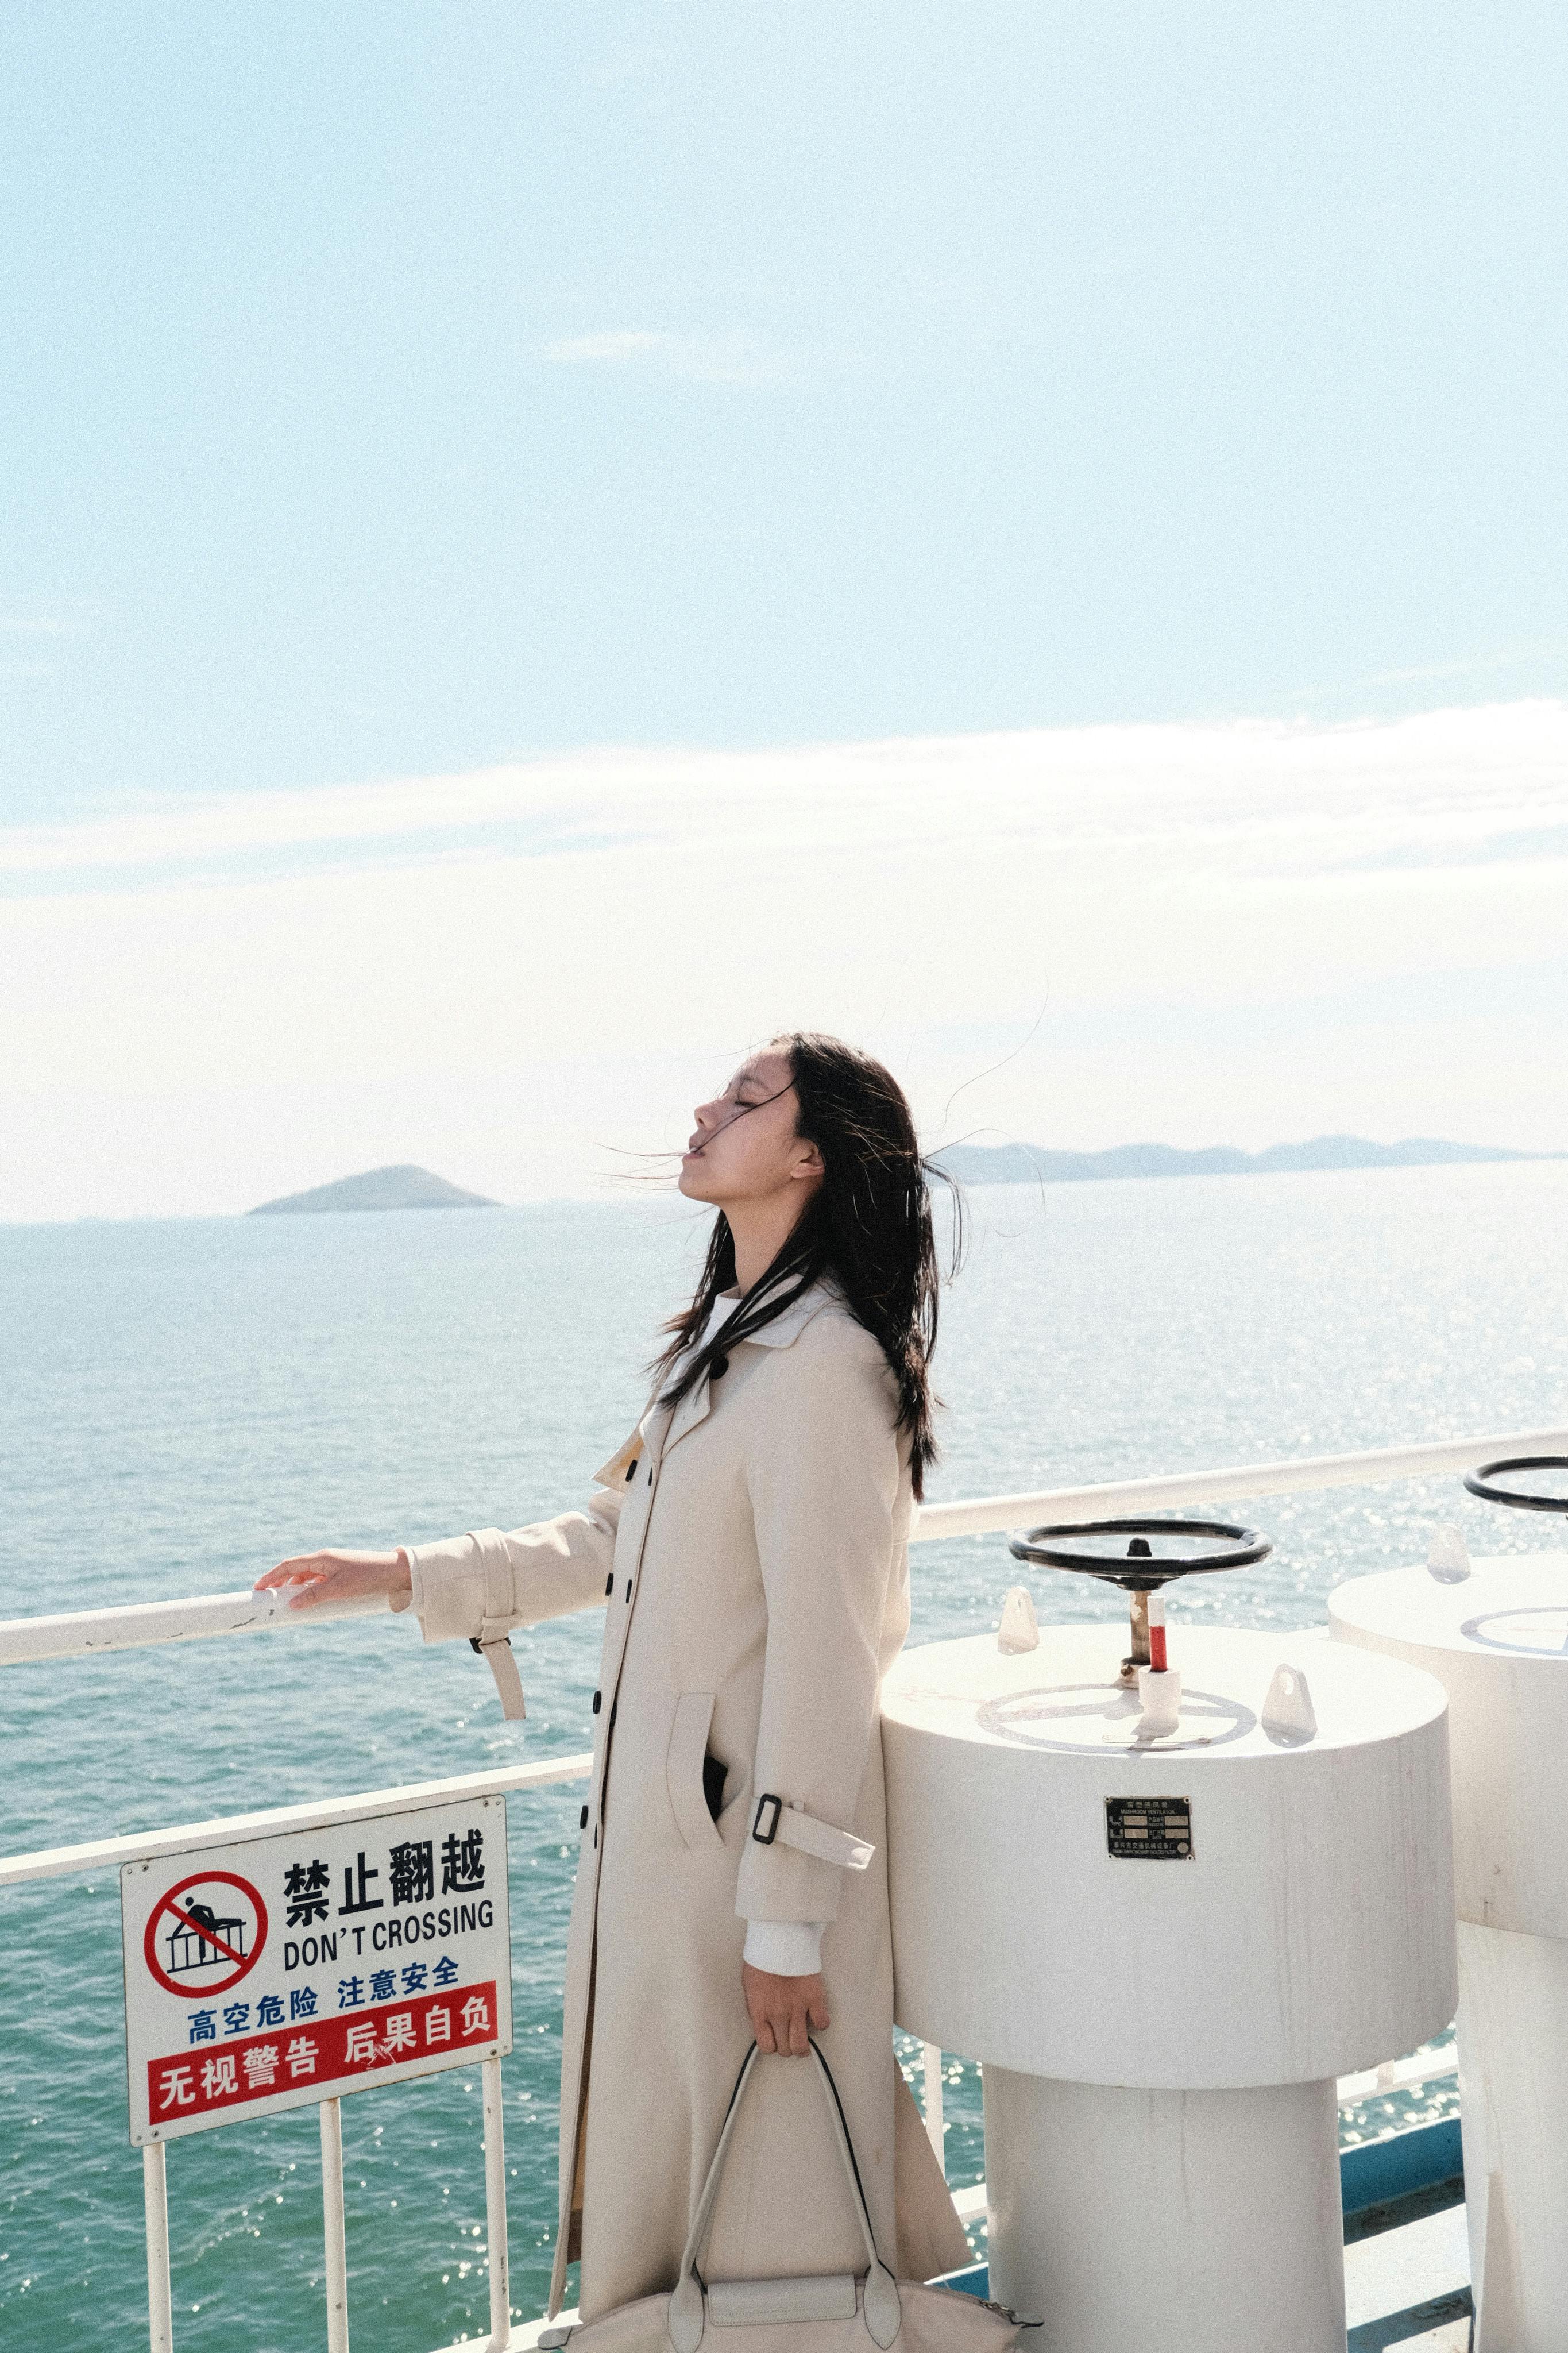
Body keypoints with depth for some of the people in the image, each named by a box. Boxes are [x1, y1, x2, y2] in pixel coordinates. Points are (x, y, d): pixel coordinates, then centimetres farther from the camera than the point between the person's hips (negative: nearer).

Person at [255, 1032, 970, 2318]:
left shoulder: (824, 1368, -22)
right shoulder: (728, 1342, 10)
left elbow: (822, 1667, -22)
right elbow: (613, 1541, 20)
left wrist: (784, 1925, -19)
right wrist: (399, 1575, 19)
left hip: (760, 1834, -10)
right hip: (671, 1826, 10)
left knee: (766, 2193, 7)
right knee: (670, 2158, 23)